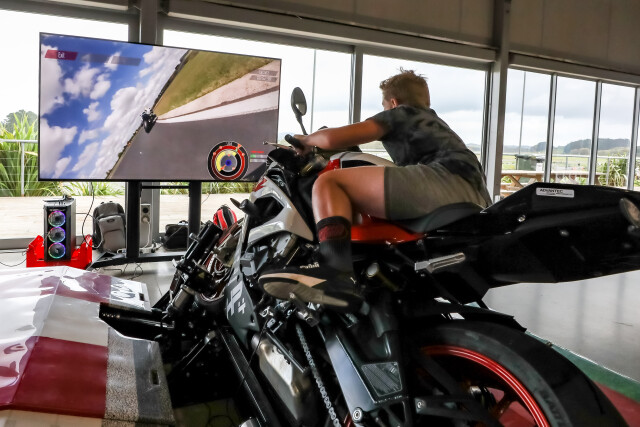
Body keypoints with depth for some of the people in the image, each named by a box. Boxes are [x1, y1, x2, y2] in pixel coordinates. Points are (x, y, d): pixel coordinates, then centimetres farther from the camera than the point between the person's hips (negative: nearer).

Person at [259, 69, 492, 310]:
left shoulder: (399, 114, 16)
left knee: (328, 182, -11)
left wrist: (307, 140, 26)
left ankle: (336, 273, -35)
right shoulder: (435, 122, 39)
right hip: (476, 201, 9)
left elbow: (334, 138, 4)